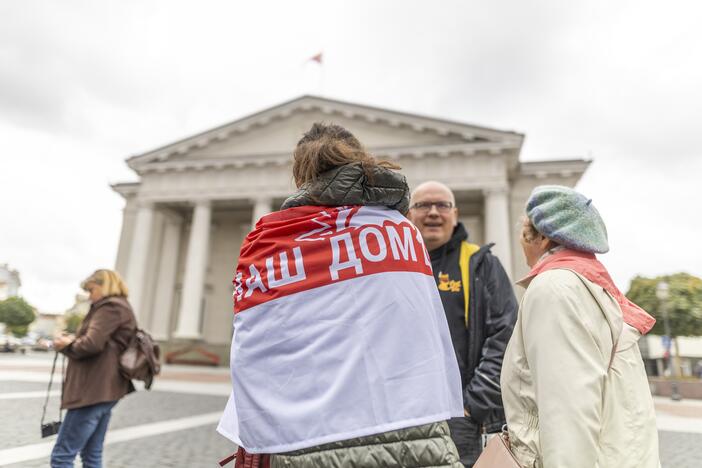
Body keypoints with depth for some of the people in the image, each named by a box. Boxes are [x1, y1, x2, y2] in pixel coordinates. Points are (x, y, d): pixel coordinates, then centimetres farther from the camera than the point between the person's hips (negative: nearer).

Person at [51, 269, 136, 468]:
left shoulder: (110, 307, -10)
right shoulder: (121, 308, 20)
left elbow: (92, 344, -22)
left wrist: (67, 345, -3)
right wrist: (73, 341, 7)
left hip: (93, 391, -10)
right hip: (104, 390, 10)